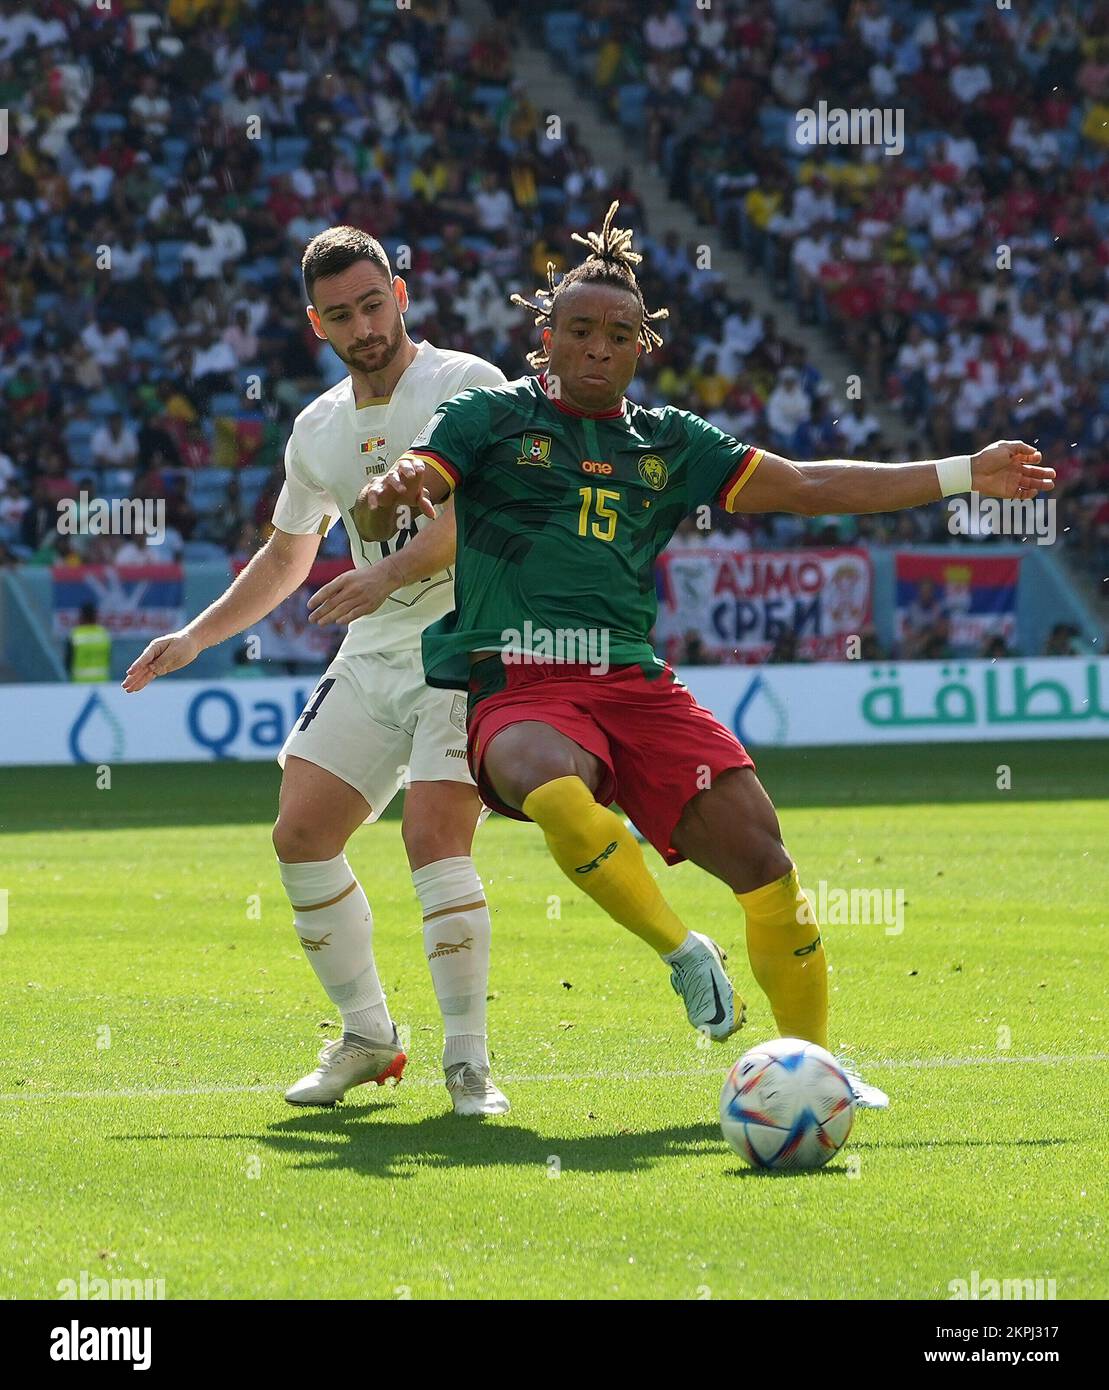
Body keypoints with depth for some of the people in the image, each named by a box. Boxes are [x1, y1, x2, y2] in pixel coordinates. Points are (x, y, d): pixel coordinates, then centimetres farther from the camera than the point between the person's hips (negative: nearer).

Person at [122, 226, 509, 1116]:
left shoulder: (468, 386, -8)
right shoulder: (318, 428, 13)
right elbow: (287, 557, 27)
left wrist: (390, 574, -38)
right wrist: (197, 636, 20)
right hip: (372, 655, 7)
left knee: (435, 838, -20)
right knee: (301, 836, -1)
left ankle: (468, 1060, -13)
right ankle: (367, 1039, 14)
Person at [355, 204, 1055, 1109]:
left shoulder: (669, 442, 19)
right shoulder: (491, 419, 9)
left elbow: (809, 488, 22)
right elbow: (376, 517, -2)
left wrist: (964, 474, 19)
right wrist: (388, 497, -29)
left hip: (634, 682, 4)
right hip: (518, 685, -4)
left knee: (752, 837, -14)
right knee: (553, 786, -39)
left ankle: (811, 1060, 4)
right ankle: (685, 953, -20)